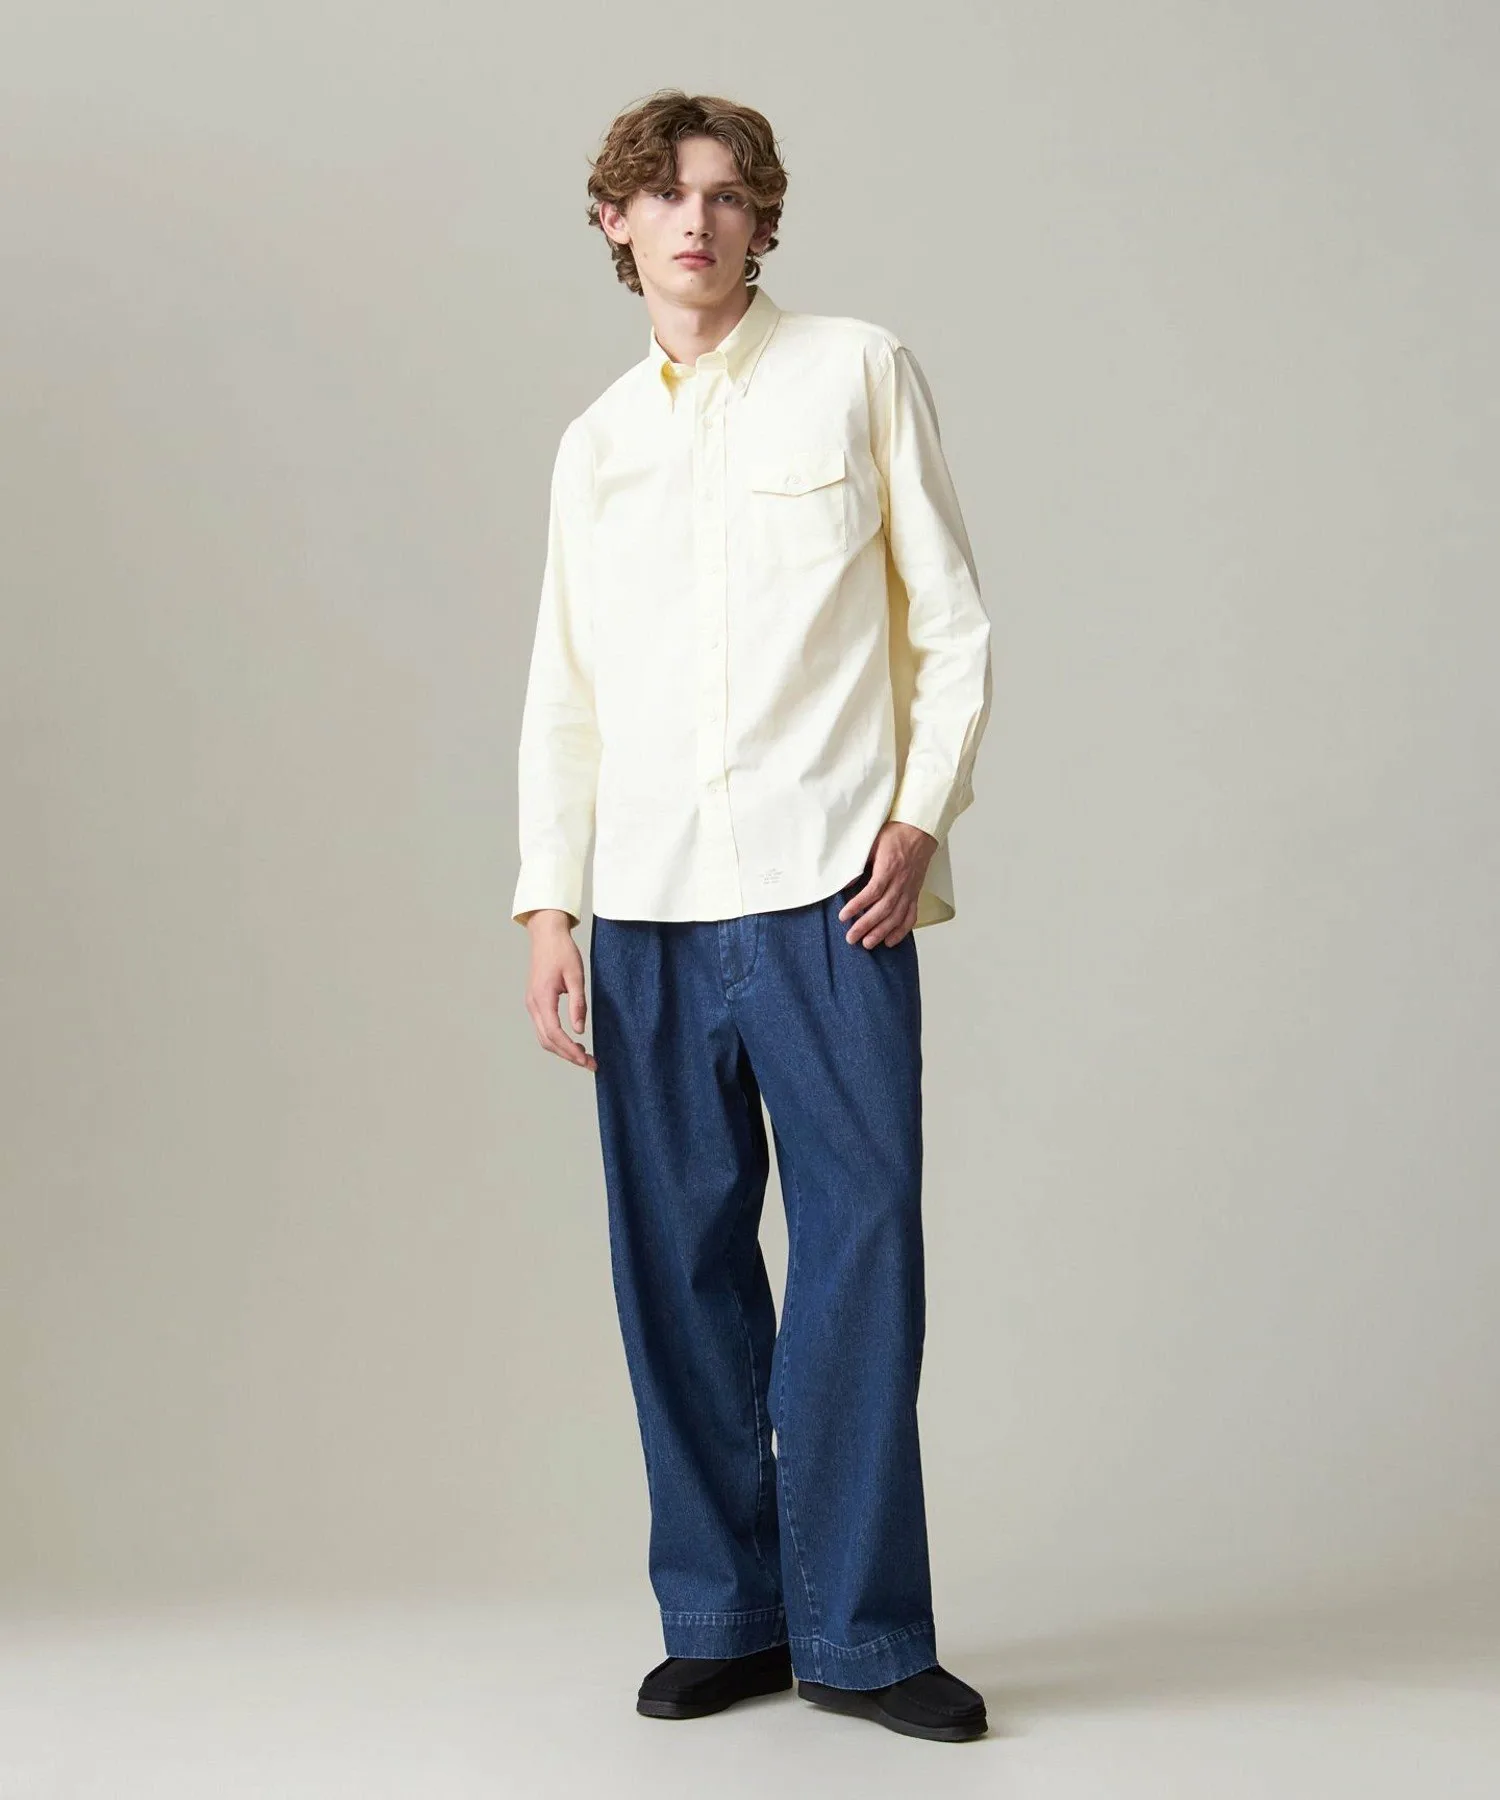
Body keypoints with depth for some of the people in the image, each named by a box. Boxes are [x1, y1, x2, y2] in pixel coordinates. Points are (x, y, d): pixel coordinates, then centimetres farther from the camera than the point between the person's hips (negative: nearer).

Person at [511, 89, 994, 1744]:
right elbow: (562, 692, 16)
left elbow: (951, 620, 5)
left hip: (827, 892, -3)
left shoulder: (858, 373, 7)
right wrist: (549, 903, 7)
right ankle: (721, 1620, 14)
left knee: (860, 1250, -5)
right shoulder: (595, 443, 17)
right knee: (678, 1266, 3)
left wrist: (920, 816, -6)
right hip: (648, 908, 4)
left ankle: (861, 1634, 4)